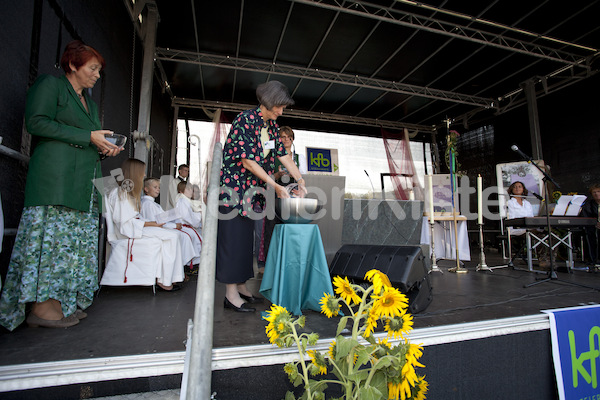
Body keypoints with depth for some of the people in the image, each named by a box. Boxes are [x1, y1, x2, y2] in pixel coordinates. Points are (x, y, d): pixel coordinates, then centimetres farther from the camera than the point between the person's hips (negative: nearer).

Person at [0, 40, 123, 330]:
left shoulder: (89, 102, 29)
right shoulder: (50, 84, 6)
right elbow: (36, 122, -8)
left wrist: (105, 149, 7)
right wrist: (88, 137, -11)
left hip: (84, 182, 8)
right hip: (54, 177, -8)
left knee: (77, 239, 2)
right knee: (52, 234, -10)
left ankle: (58, 301, 7)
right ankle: (41, 306, -4)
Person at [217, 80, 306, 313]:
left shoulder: (271, 125, 9)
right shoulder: (245, 120, -16)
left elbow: (283, 154, 10)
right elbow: (247, 160, -20)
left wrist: (300, 180, 1)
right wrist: (275, 185, -18)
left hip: (251, 189, 8)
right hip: (233, 187, -8)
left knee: (245, 237, 10)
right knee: (232, 237, -4)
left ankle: (240, 287, 21)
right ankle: (231, 294, 5)